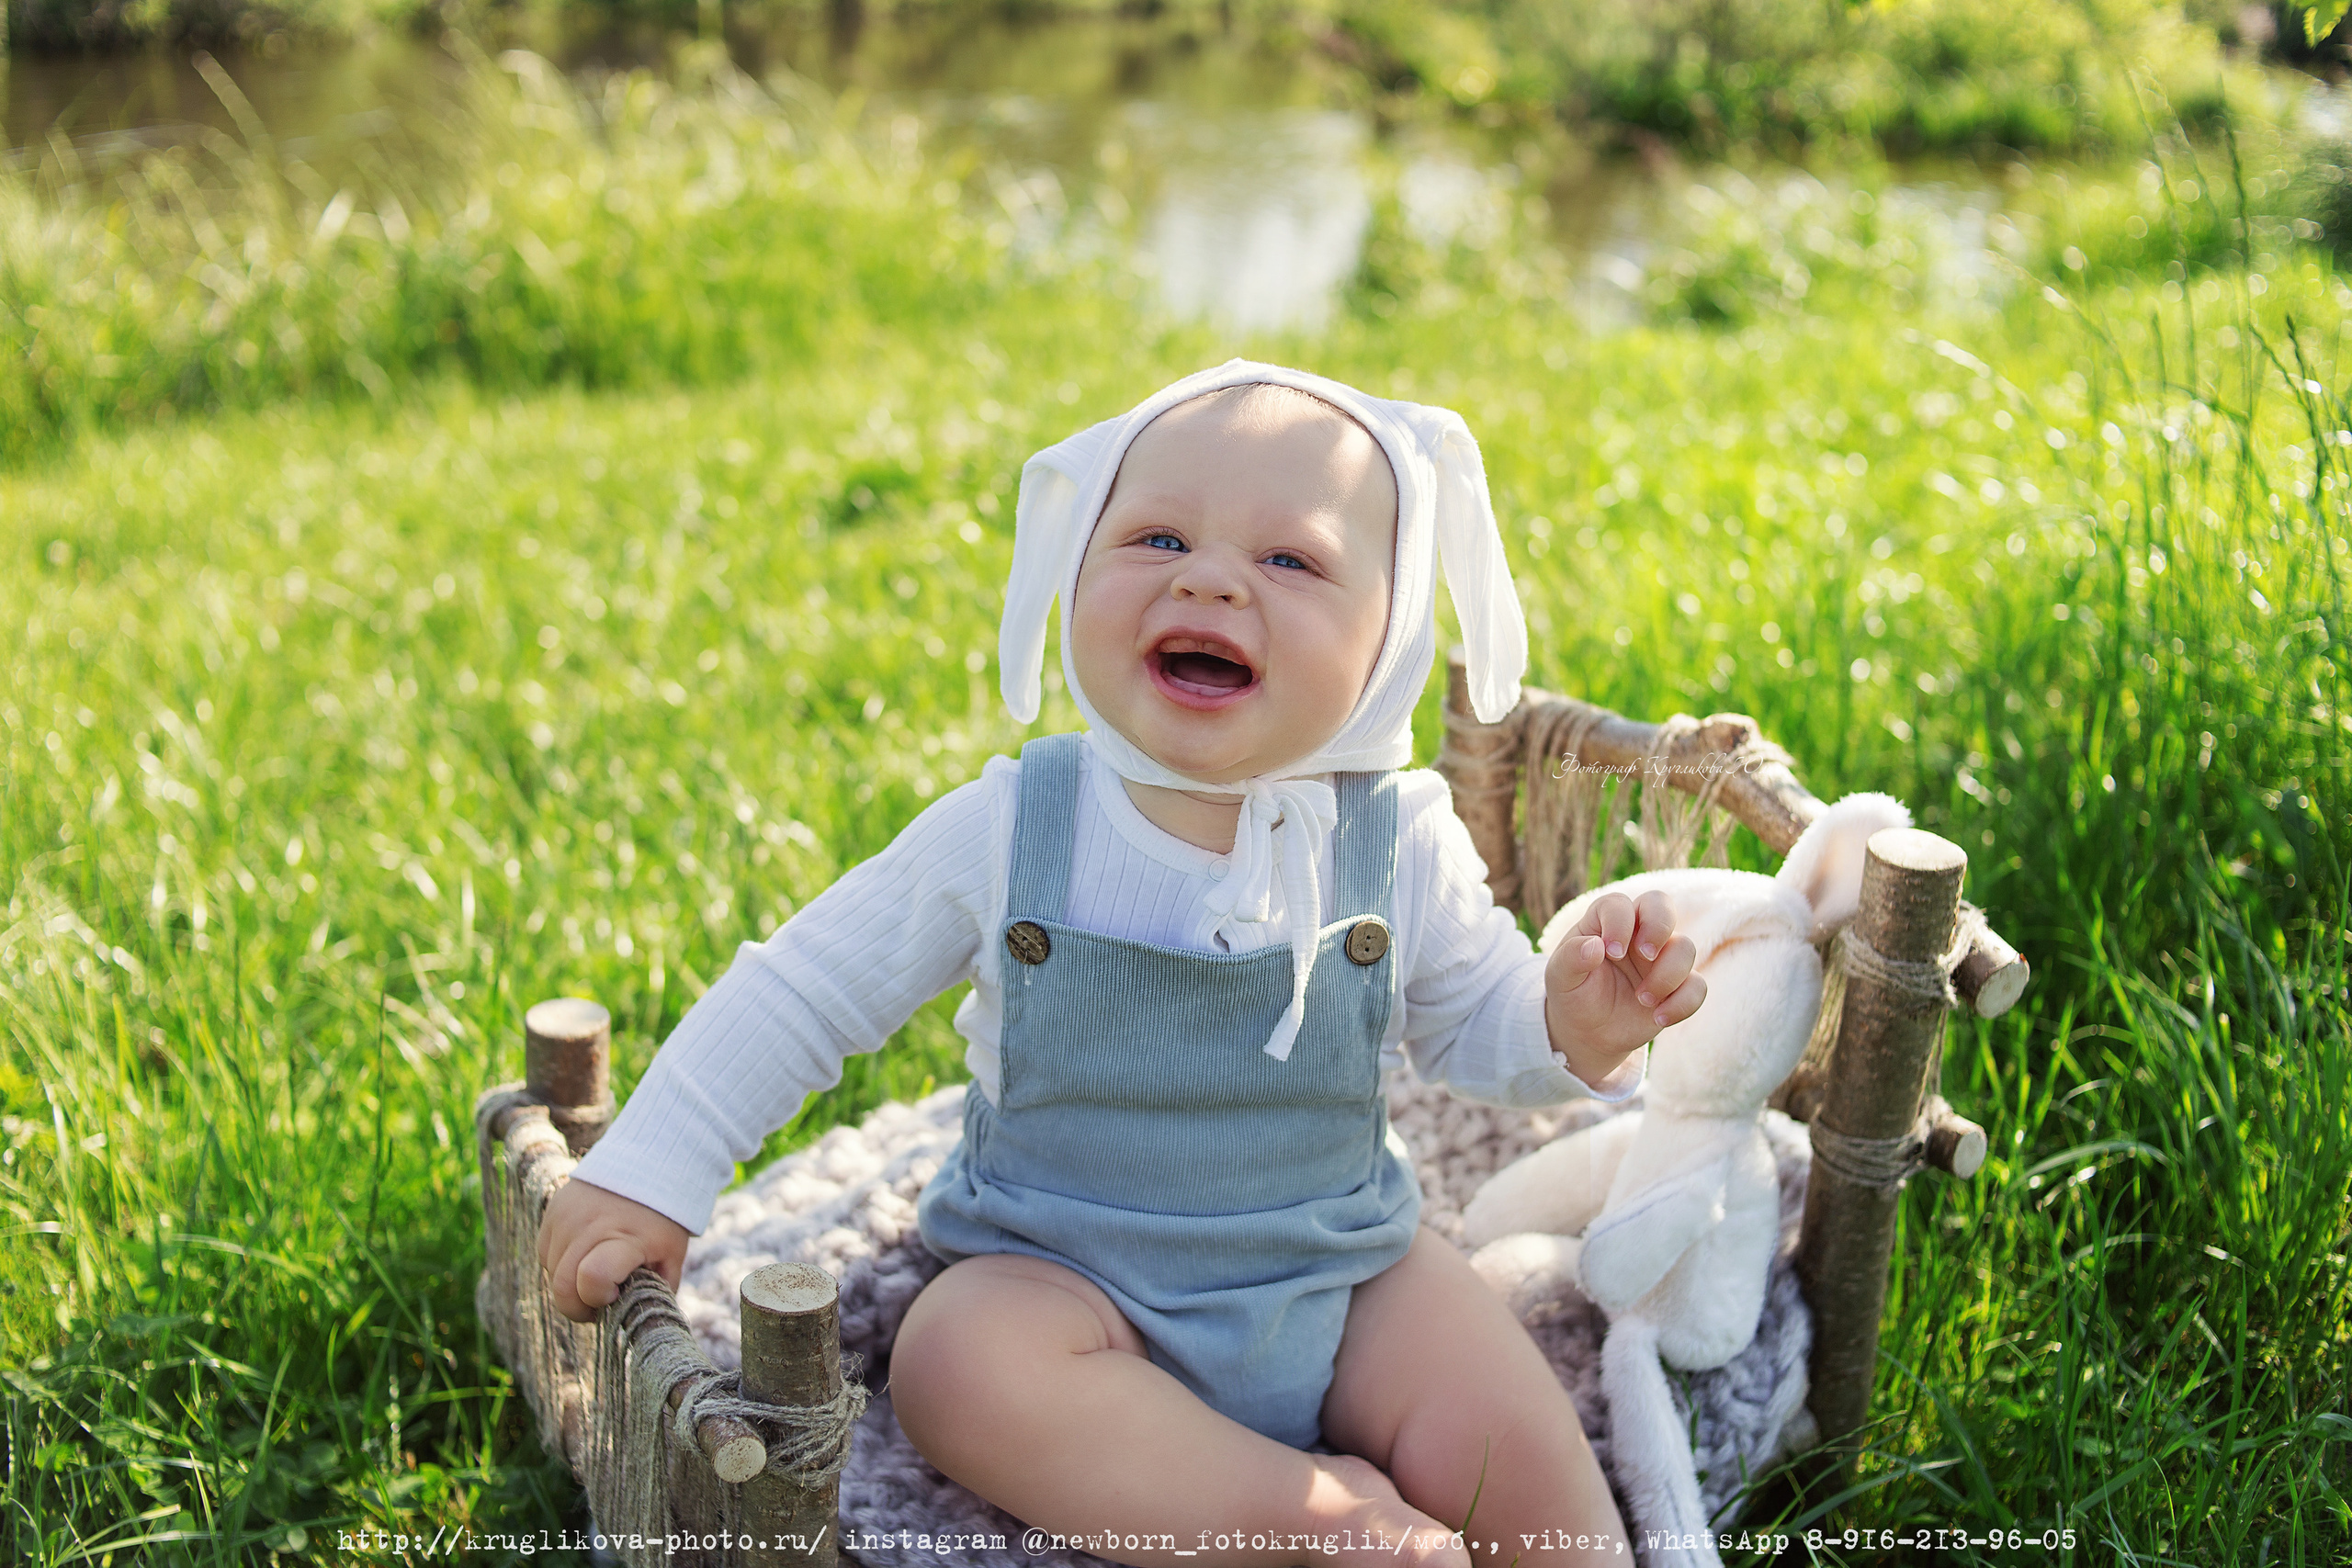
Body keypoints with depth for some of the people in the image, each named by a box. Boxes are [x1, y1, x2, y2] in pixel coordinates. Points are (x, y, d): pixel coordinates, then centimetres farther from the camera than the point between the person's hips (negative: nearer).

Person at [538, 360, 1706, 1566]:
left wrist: (1574, 1029, -18)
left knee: (1511, 1445, -20)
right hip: (1065, 1275, 0)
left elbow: (1476, 1026, 5)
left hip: (1343, 1278, 1)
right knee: (959, 1358, -30)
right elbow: (804, 989, -5)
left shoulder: (1400, 844, -9)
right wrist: (647, 1175, -9)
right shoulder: (1005, 833, -13)